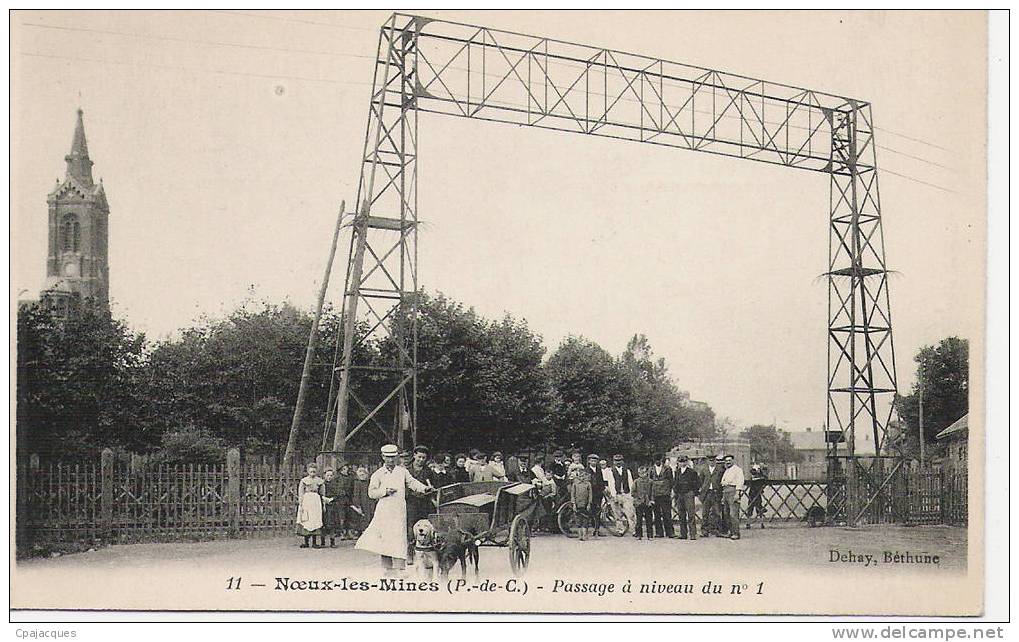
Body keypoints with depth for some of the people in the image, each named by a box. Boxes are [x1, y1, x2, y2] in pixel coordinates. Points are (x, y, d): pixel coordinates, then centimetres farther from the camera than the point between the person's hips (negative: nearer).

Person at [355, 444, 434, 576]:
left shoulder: (402, 471, 13)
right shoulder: (378, 474, 7)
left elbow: (412, 482, 7)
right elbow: (371, 492, 5)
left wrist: (424, 488, -10)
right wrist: (385, 491, -10)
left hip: (399, 510, 1)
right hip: (384, 509, 0)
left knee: (398, 538, -7)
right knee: (384, 537, -1)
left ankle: (399, 567, -8)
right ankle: (388, 567, 8)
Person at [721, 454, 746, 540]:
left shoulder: (737, 469, -2)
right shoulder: (726, 471, 24)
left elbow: (740, 481, -11)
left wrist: (737, 493, -21)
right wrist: (723, 497, 23)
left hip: (733, 491, -9)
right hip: (725, 491, 9)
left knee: (733, 514, -13)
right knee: (726, 513, 8)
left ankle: (736, 533, -12)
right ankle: (731, 531, 16)